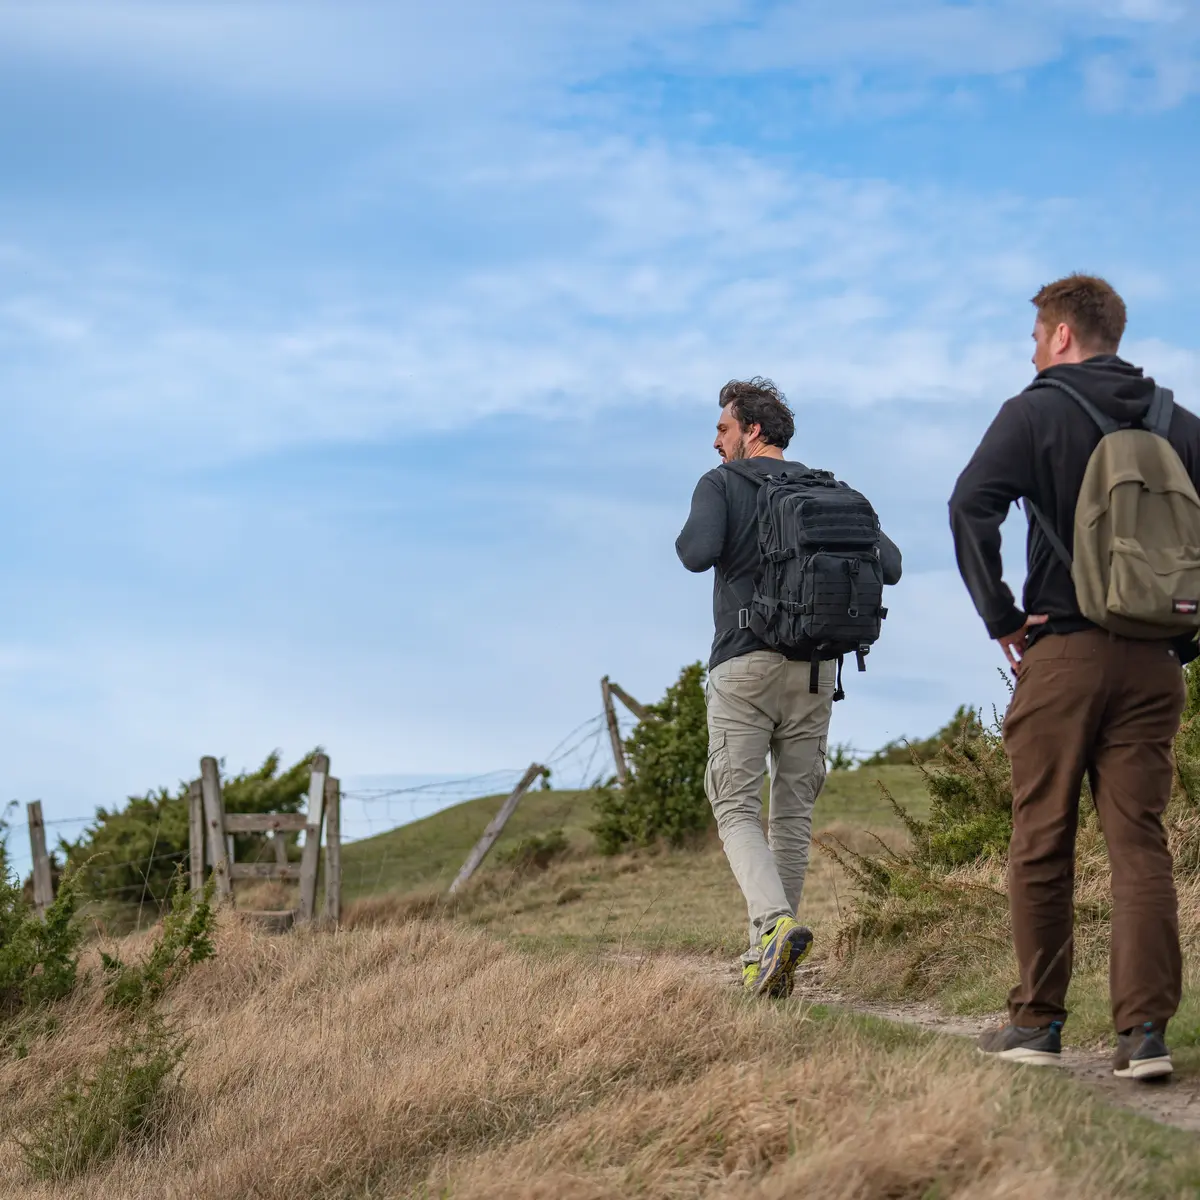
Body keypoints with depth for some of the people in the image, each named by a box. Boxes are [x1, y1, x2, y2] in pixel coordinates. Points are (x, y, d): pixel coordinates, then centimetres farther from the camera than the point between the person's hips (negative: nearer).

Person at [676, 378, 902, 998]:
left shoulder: (721, 485, 0)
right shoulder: (828, 492, 13)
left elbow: (699, 552, -18)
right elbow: (889, 564, 4)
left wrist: (686, 540, 5)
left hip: (745, 665, -4)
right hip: (816, 669, 4)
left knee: (736, 807, -1)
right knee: (793, 813, 11)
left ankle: (776, 923, -25)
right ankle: (766, 957, 12)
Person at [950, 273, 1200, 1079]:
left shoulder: (1037, 411, -2)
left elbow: (972, 504, -16)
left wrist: (1000, 616, -9)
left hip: (1064, 651, -3)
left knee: (1042, 844, 6)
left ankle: (1038, 1022, 10)